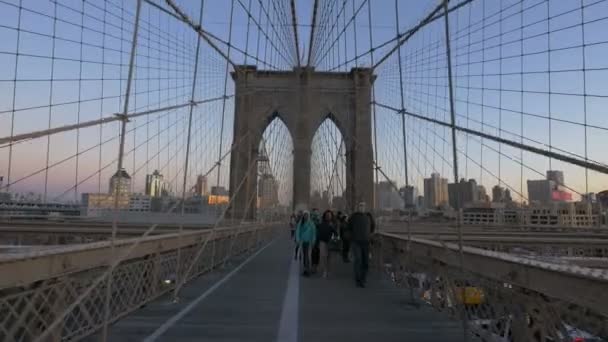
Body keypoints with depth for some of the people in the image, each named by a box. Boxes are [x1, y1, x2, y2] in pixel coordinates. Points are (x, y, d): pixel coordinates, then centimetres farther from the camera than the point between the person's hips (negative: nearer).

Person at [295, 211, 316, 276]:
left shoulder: (311, 224, -4)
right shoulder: (300, 223, 4)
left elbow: (314, 232, -2)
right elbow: (297, 231, 6)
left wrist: (313, 241, -5)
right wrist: (298, 240, -1)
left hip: (309, 242, -3)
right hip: (302, 242, 3)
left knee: (308, 255, -10)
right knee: (303, 256, 6)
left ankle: (308, 270, -6)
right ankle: (305, 269, 14)